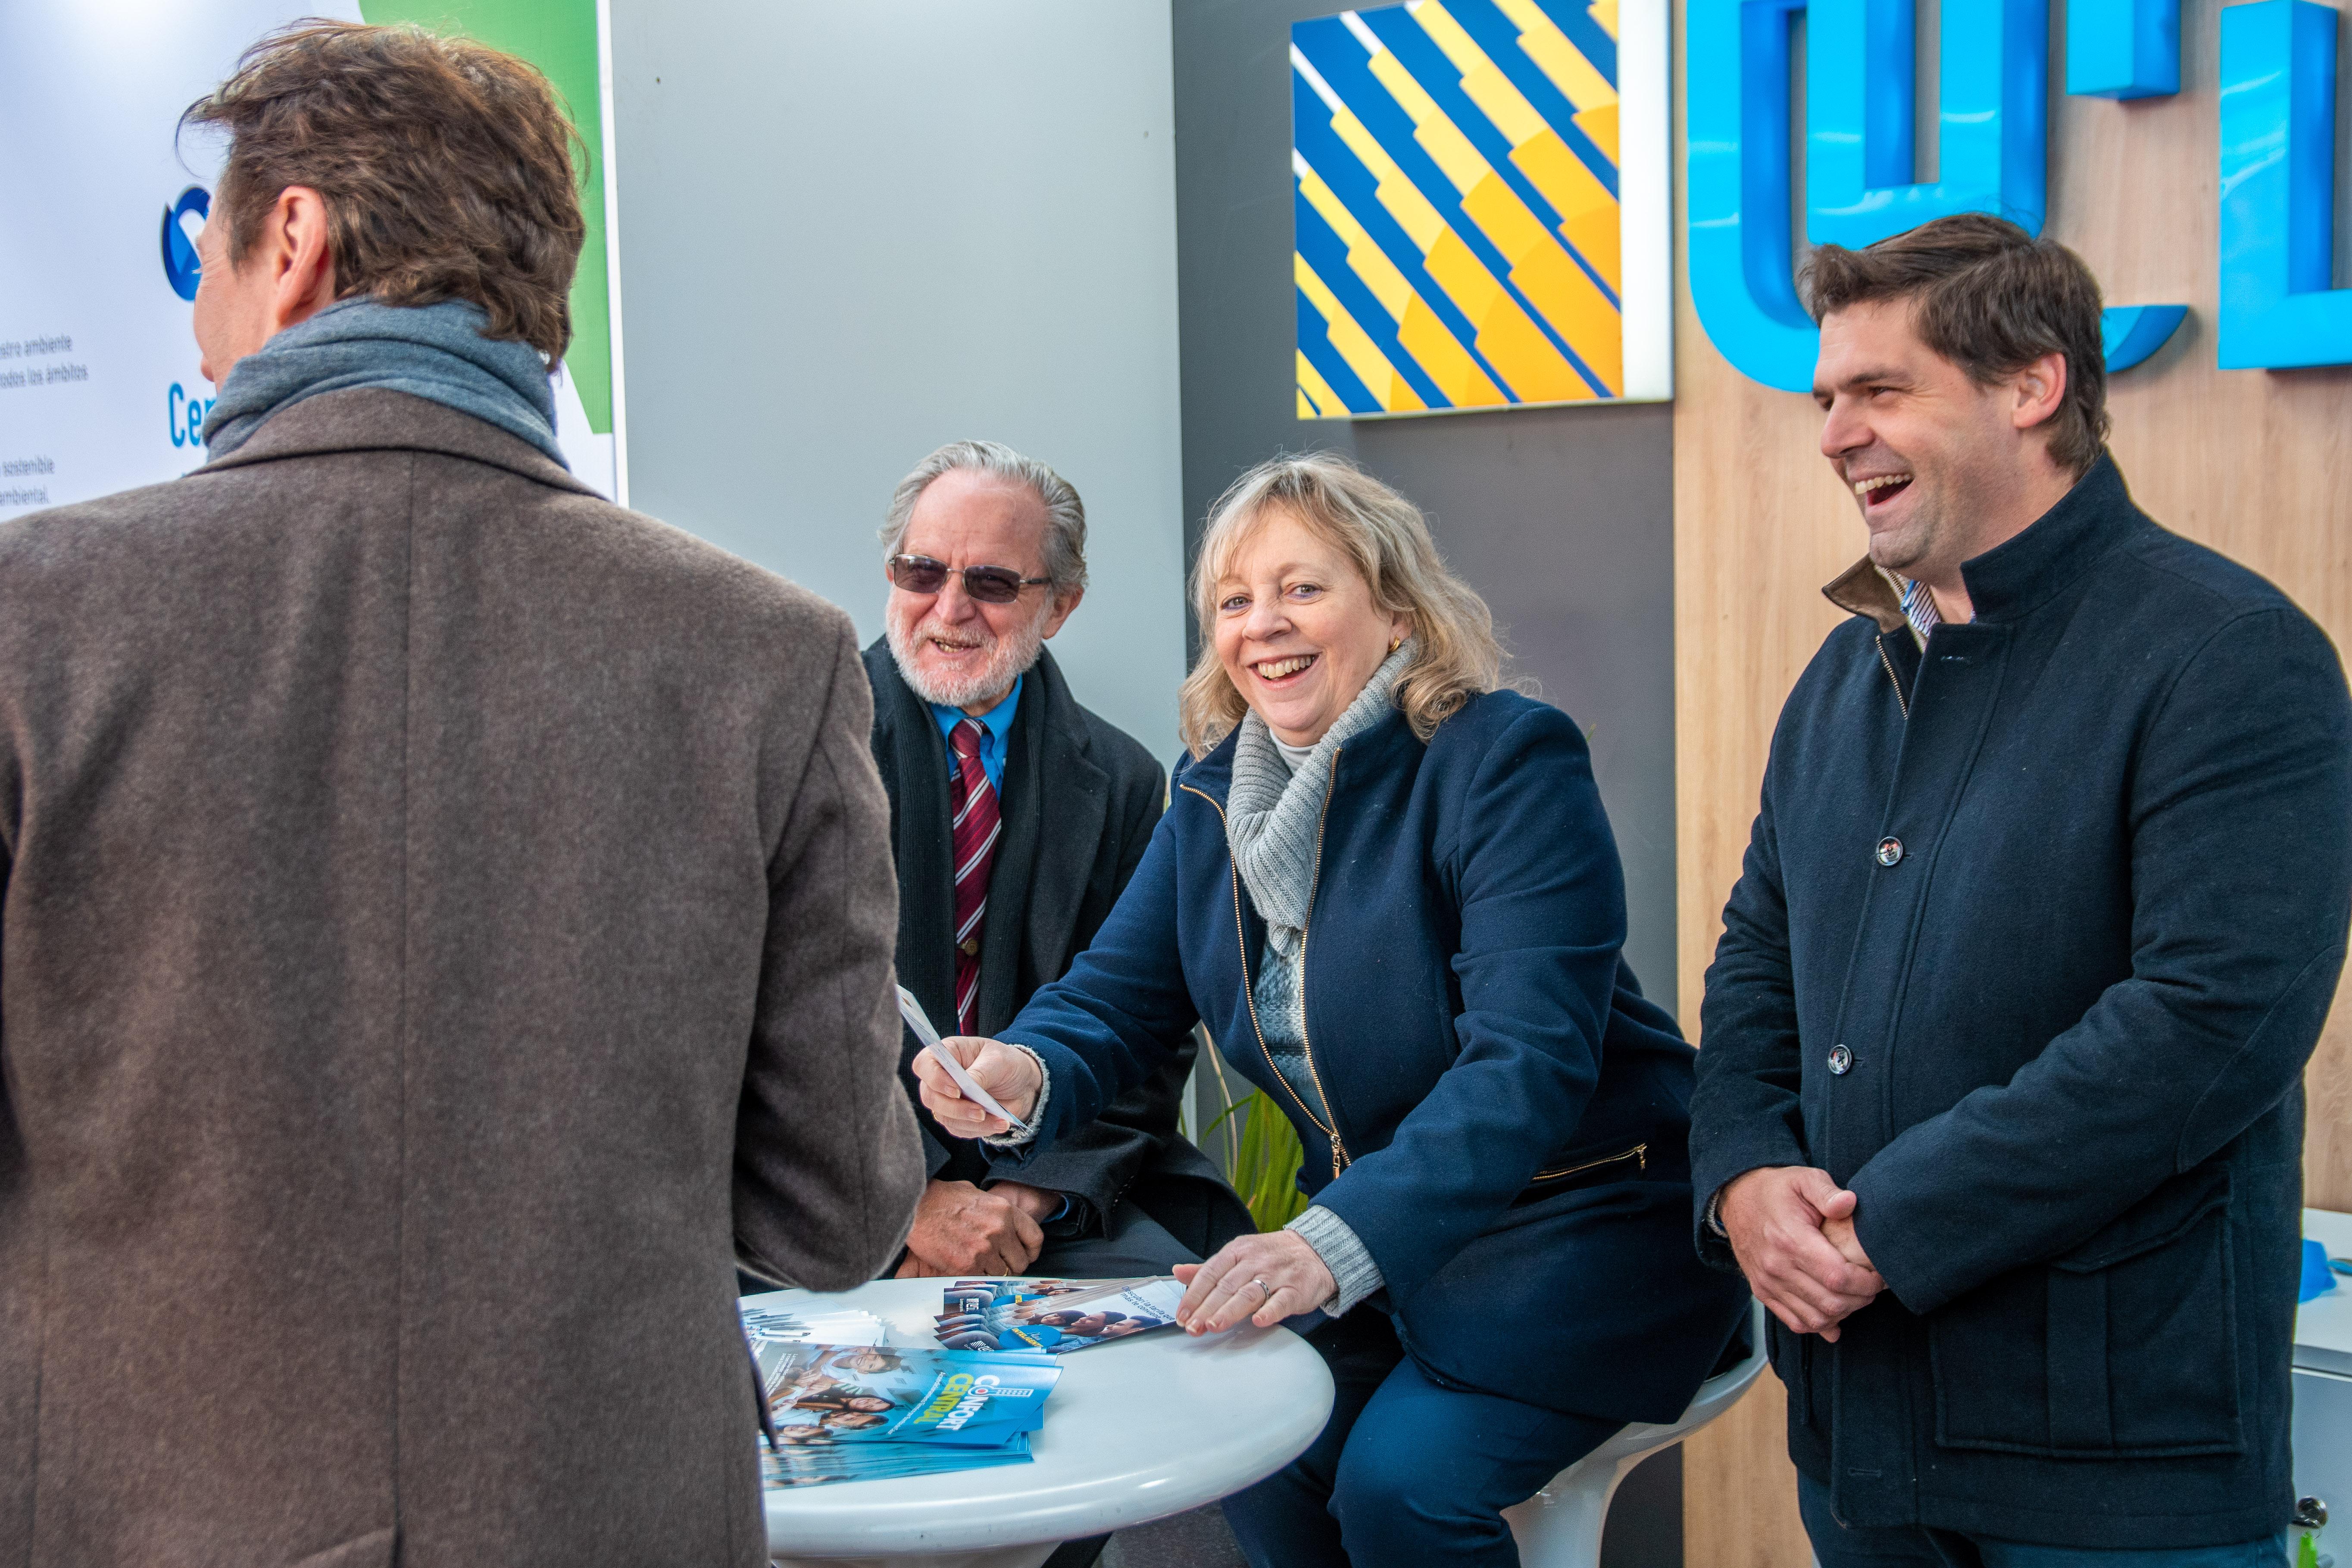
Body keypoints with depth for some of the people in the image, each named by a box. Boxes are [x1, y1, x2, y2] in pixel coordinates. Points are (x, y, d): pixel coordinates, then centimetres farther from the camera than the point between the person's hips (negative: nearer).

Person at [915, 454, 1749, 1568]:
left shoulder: (1507, 760, -19)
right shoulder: (1216, 791, 3)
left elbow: (1530, 1058, -29)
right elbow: (1120, 991, 1)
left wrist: (1337, 1244, -42)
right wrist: (1028, 1074, -25)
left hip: (1588, 1225, -6)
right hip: (1389, 1239, 6)